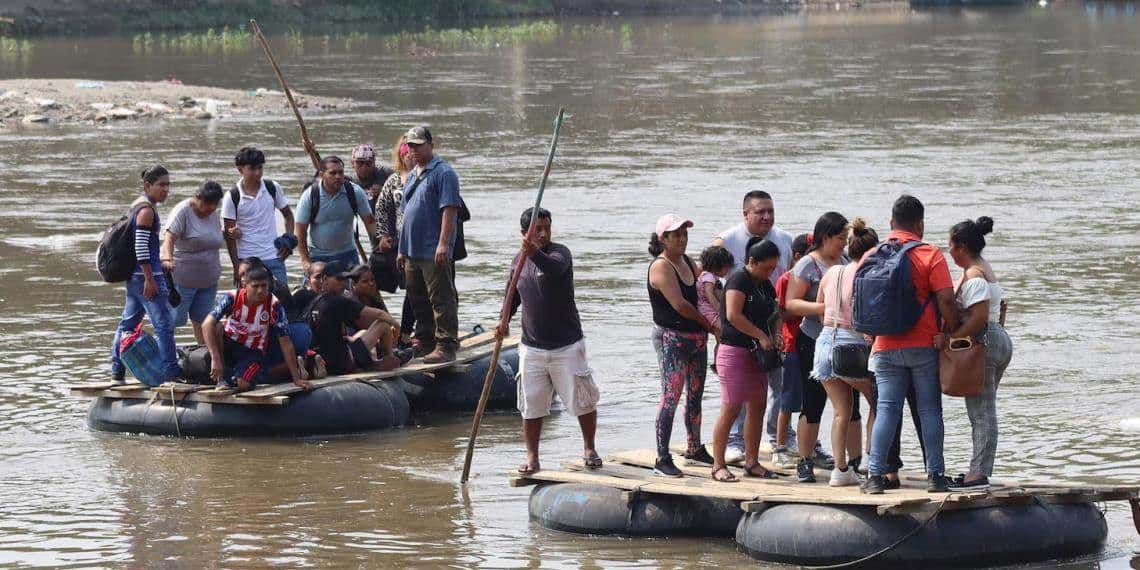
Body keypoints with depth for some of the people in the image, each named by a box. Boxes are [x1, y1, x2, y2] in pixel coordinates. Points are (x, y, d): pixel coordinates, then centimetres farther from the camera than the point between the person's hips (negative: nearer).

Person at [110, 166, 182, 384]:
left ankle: (117, 372, 21)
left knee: (128, 322, 15)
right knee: (164, 323, -9)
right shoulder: (147, 210, -13)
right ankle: (171, 372, -11)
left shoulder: (138, 205, 16)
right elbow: (141, 246, -19)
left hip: (133, 275, 10)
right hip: (145, 274, -10)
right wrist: (149, 280, -20)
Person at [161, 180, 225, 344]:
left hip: (208, 279, 6)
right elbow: (169, 238, -28)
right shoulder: (183, 211, -14)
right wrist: (167, 259, -45)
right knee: (174, 318, -5)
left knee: (201, 318, 7)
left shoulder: (213, 213, 9)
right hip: (183, 276, -6)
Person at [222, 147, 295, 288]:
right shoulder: (232, 197, -6)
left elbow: (288, 215, 15)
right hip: (246, 260, -2)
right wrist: (236, 267, -6)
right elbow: (229, 235, -3)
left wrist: (288, 239, -2)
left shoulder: (273, 188, 2)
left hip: (274, 259, 2)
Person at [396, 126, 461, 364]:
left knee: (441, 300, -8)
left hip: (434, 253, -9)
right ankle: (424, 342, 24)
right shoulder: (412, 176, 19)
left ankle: (446, 346, -9)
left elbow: (449, 210, -16)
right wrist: (402, 249, 22)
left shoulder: (443, 173, -8)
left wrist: (443, 244, -23)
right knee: (418, 300, 15)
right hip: (412, 252, 9)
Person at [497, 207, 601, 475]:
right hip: (532, 347, 4)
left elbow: (555, 269, -36)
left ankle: (589, 449, 23)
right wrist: (505, 319, 0)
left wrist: (535, 254, -57)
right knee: (531, 405, 3)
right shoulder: (519, 260, 5)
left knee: (582, 400, 4)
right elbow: (514, 293, 19)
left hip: (566, 345, -4)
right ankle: (532, 458, 12)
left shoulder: (560, 253, -11)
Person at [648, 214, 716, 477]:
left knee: (695, 395, 16)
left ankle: (695, 448, 29)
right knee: (671, 397, -10)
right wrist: (707, 323, -8)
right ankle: (662, 459, -10)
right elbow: (679, 304, -20)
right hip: (671, 339, -9)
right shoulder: (661, 266, -15)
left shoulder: (687, 262, 12)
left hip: (696, 337, 9)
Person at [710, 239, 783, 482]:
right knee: (731, 408, -9)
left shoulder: (766, 285, 14)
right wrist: (762, 336, -20)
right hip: (734, 351, -9)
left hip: (756, 353, 9)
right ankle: (718, 465, -6)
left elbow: (773, 315, 25)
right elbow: (733, 315, -23)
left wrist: (774, 336, 4)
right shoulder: (739, 280, -12)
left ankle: (752, 462, 16)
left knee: (757, 407, 9)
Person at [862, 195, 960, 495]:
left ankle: (875, 475, -2)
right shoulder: (930, 256, -7)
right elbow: (946, 301, -13)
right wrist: (952, 332, 1)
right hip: (923, 345, -3)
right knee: (929, 410, 4)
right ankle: (935, 475, 3)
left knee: (886, 409, 4)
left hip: (885, 347, 3)